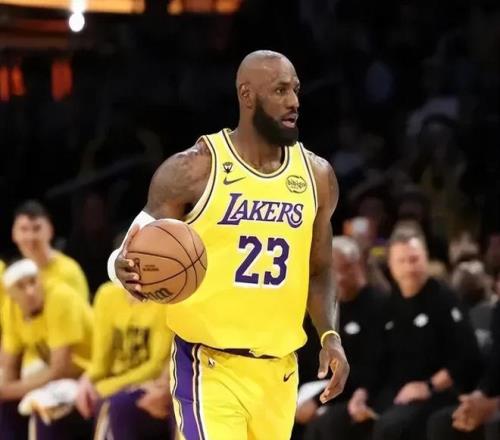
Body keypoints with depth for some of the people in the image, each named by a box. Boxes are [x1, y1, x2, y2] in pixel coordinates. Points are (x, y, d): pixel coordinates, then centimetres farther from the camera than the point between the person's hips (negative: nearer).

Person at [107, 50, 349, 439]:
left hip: (278, 369, 5)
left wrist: (330, 336, 2)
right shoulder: (193, 170, -8)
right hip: (210, 365, -5)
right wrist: (126, 270, -27)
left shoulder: (317, 175, 7)